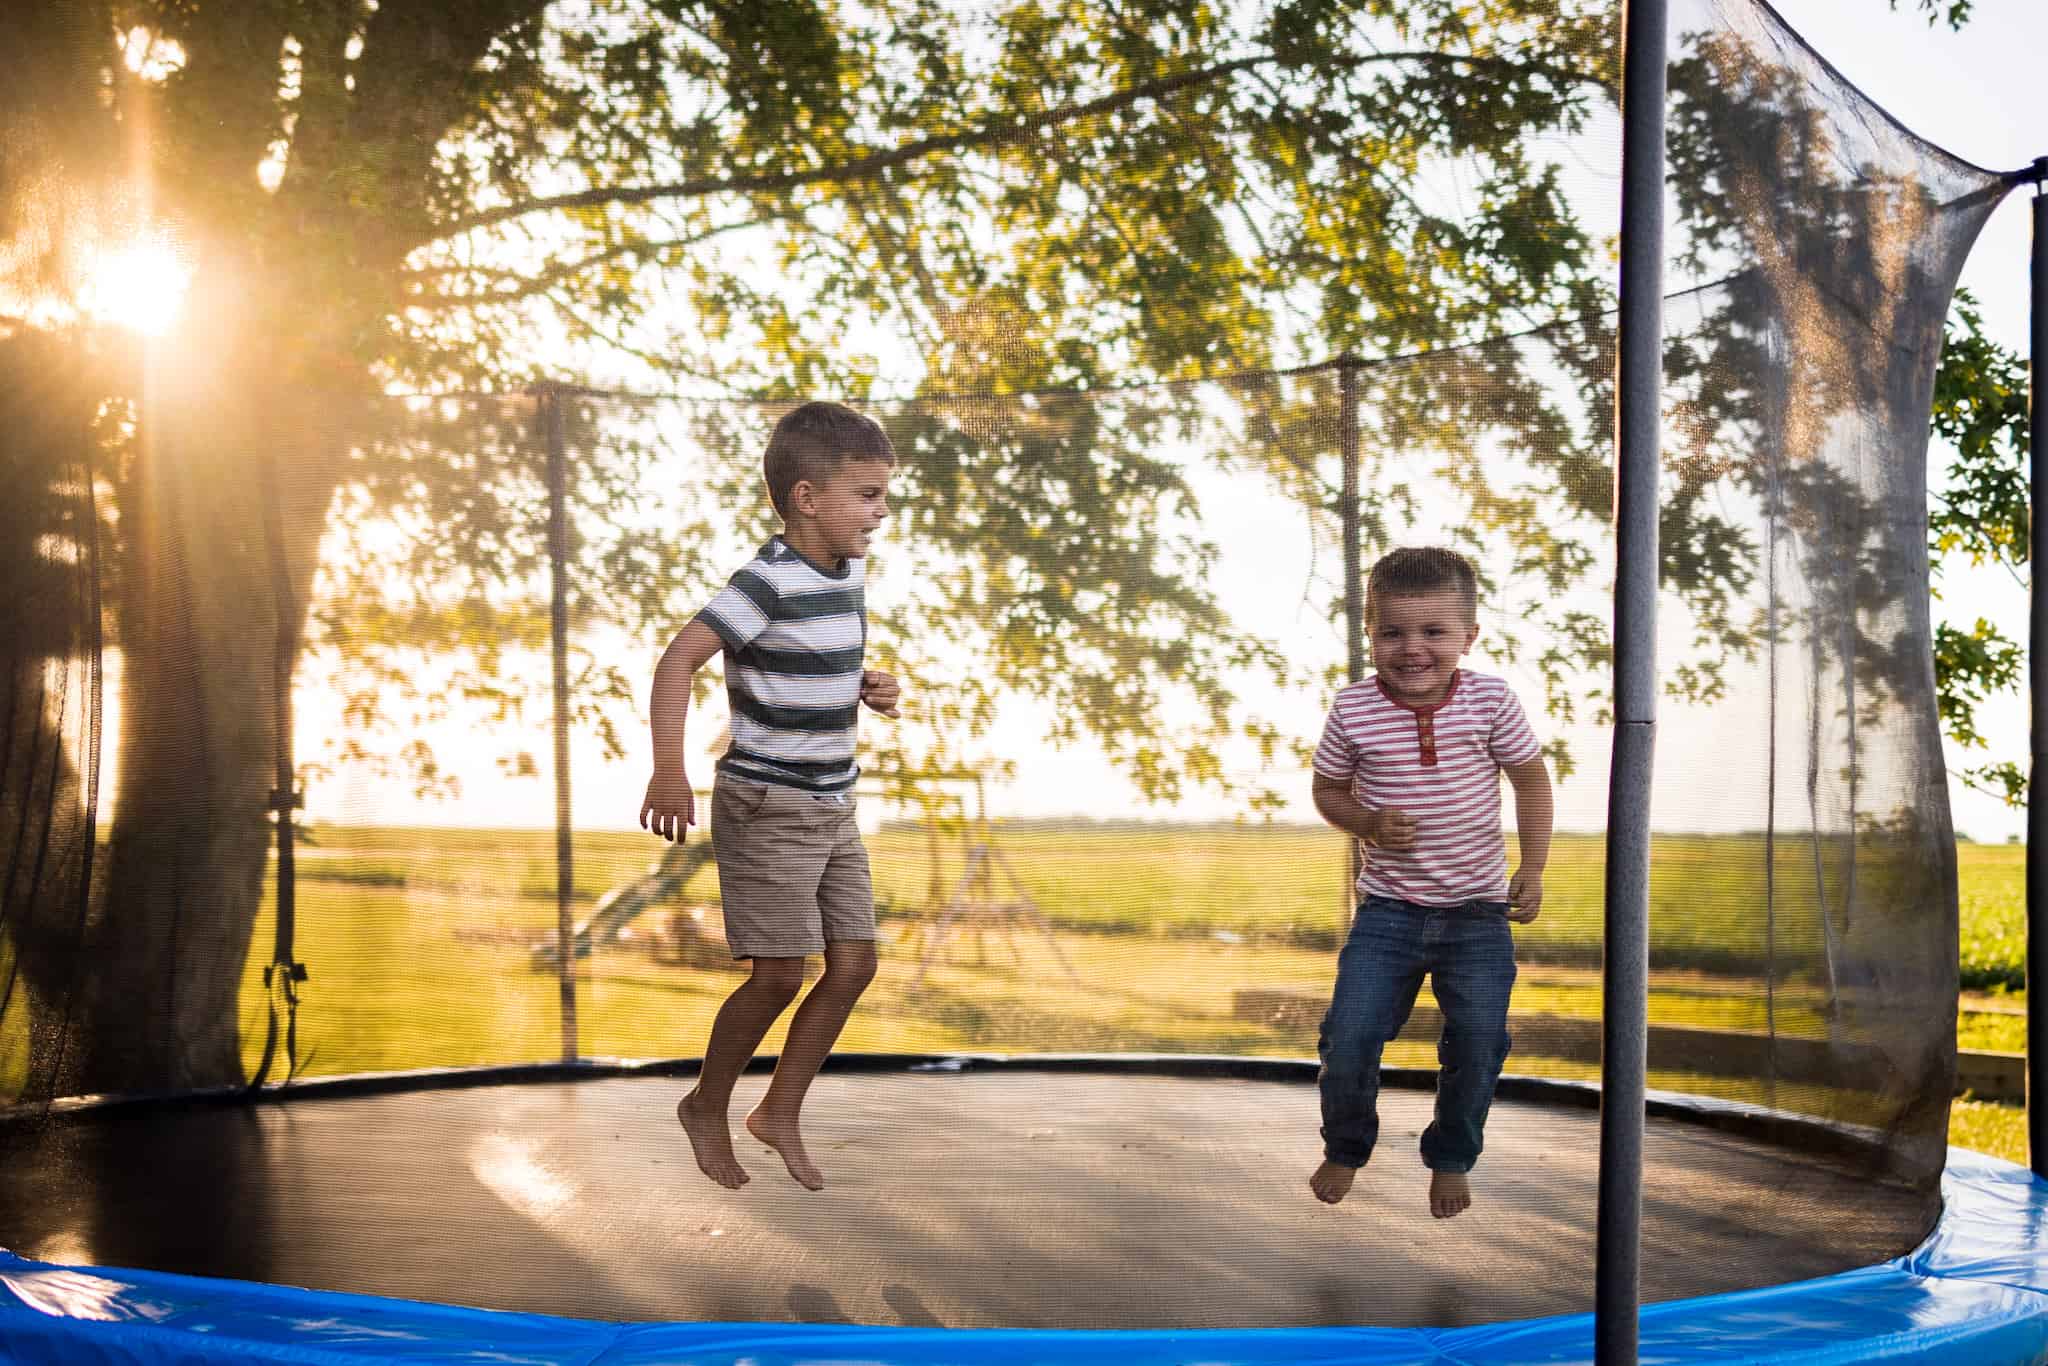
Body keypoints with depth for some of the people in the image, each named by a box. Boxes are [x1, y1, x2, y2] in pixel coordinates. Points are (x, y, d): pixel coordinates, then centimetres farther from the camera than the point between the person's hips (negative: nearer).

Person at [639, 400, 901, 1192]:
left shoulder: (846, 573, 7)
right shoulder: (769, 581, -19)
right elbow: (679, 658, -26)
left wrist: (866, 687, 1)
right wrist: (668, 771, -34)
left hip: (830, 810, 8)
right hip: (766, 808, -8)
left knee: (854, 964, 5)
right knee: (780, 974, -6)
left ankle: (780, 1113, 20)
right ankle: (707, 1108, 17)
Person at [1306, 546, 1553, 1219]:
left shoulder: (1491, 700, -11)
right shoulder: (1353, 710, -11)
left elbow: (1531, 780, 2)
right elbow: (1328, 789, 4)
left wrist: (1532, 870, -2)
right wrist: (1367, 823, -16)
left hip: (1477, 911, 0)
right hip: (1388, 909, 0)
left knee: (1477, 1044, 2)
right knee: (1349, 1037, -5)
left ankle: (1451, 1159, 28)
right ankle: (1344, 1148, 23)